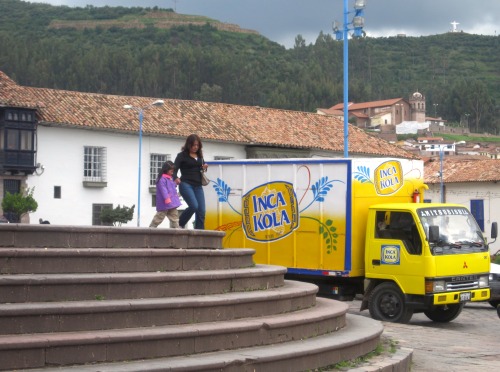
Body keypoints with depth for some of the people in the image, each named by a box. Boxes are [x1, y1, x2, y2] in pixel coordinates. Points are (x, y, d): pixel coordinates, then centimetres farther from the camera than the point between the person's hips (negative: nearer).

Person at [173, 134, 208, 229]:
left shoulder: (200, 156, 16)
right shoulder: (182, 155, 0)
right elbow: (175, 169, -6)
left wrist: (204, 168, 3)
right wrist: (175, 178, -27)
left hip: (198, 186, 6)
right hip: (186, 184, -6)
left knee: (201, 211, -4)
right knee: (194, 206, -24)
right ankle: (180, 224, -2)